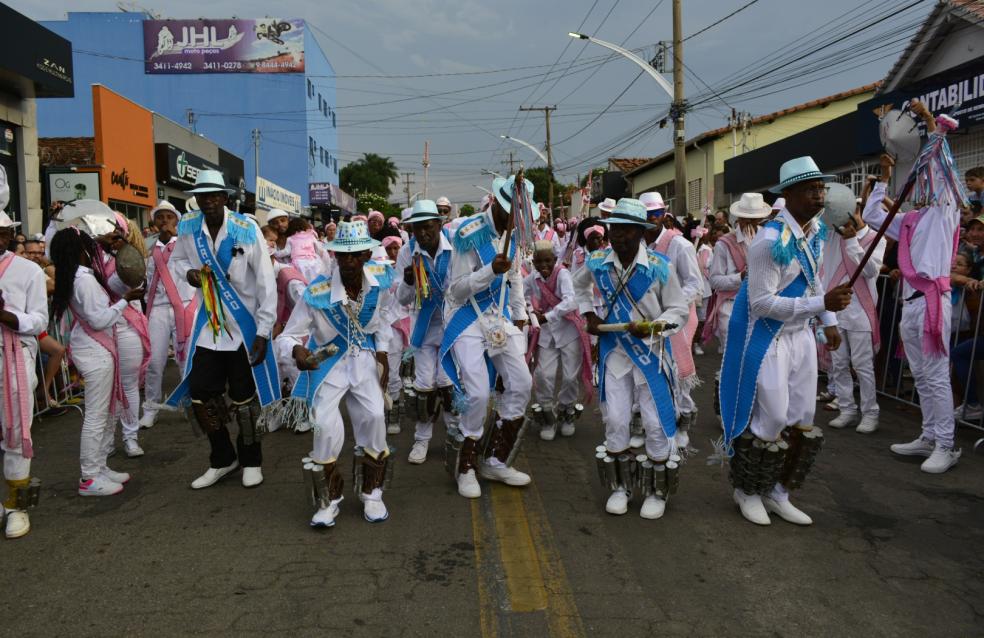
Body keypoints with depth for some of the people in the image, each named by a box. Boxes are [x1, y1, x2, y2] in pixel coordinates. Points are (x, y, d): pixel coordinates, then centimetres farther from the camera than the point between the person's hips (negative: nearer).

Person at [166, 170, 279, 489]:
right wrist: (188, 272, -8)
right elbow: (177, 259, 17)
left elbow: (266, 282, -13)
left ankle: (250, 461, 28)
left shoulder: (247, 229, -16)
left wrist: (263, 331, -15)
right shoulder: (188, 227, -3)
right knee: (200, 393, 7)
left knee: (244, 397, 6)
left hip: (245, 324, -4)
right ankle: (222, 459, 29)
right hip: (208, 323, 4)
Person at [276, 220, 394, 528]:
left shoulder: (377, 284, -11)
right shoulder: (317, 292, -23)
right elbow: (286, 336, -18)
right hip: (327, 363, -2)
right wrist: (296, 351, -40)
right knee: (327, 426, -18)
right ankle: (328, 501, 8)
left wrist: (382, 350, 0)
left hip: (364, 360, 3)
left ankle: (371, 494, 8)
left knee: (374, 416, -17)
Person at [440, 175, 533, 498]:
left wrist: (519, 315, 16)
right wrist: (492, 270, -32)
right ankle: (465, 466, 10)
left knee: (521, 384, 2)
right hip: (466, 317, -7)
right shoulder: (469, 233, -19)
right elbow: (457, 290, -19)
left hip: (500, 315, 7)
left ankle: (496, 461, 15)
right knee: (478, 392, -14)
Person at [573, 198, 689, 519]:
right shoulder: (598, 262, -5)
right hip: (614, 350, 3)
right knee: (615, 420, 7)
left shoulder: (659, 266, -14)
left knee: (657, 422, 2)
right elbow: (579, 285, 19)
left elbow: (679, 309, -6)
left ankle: (657, 491, 21)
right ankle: (620, 486, 25)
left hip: (650, 350, -2)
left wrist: (652, 326, -23)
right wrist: (589, 314, 6)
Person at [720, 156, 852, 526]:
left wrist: (829, 322, 13)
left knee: (802, 421, 11)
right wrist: (822, 303, -28)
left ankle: (777, 493, 27)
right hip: (767, 338, -8)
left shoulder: (818, 231, 4)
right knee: (770, 419, -3)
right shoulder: (770, 241, -23)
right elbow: (761, 303, -25)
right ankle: (747, 491, 20)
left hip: (801, 335, 8)